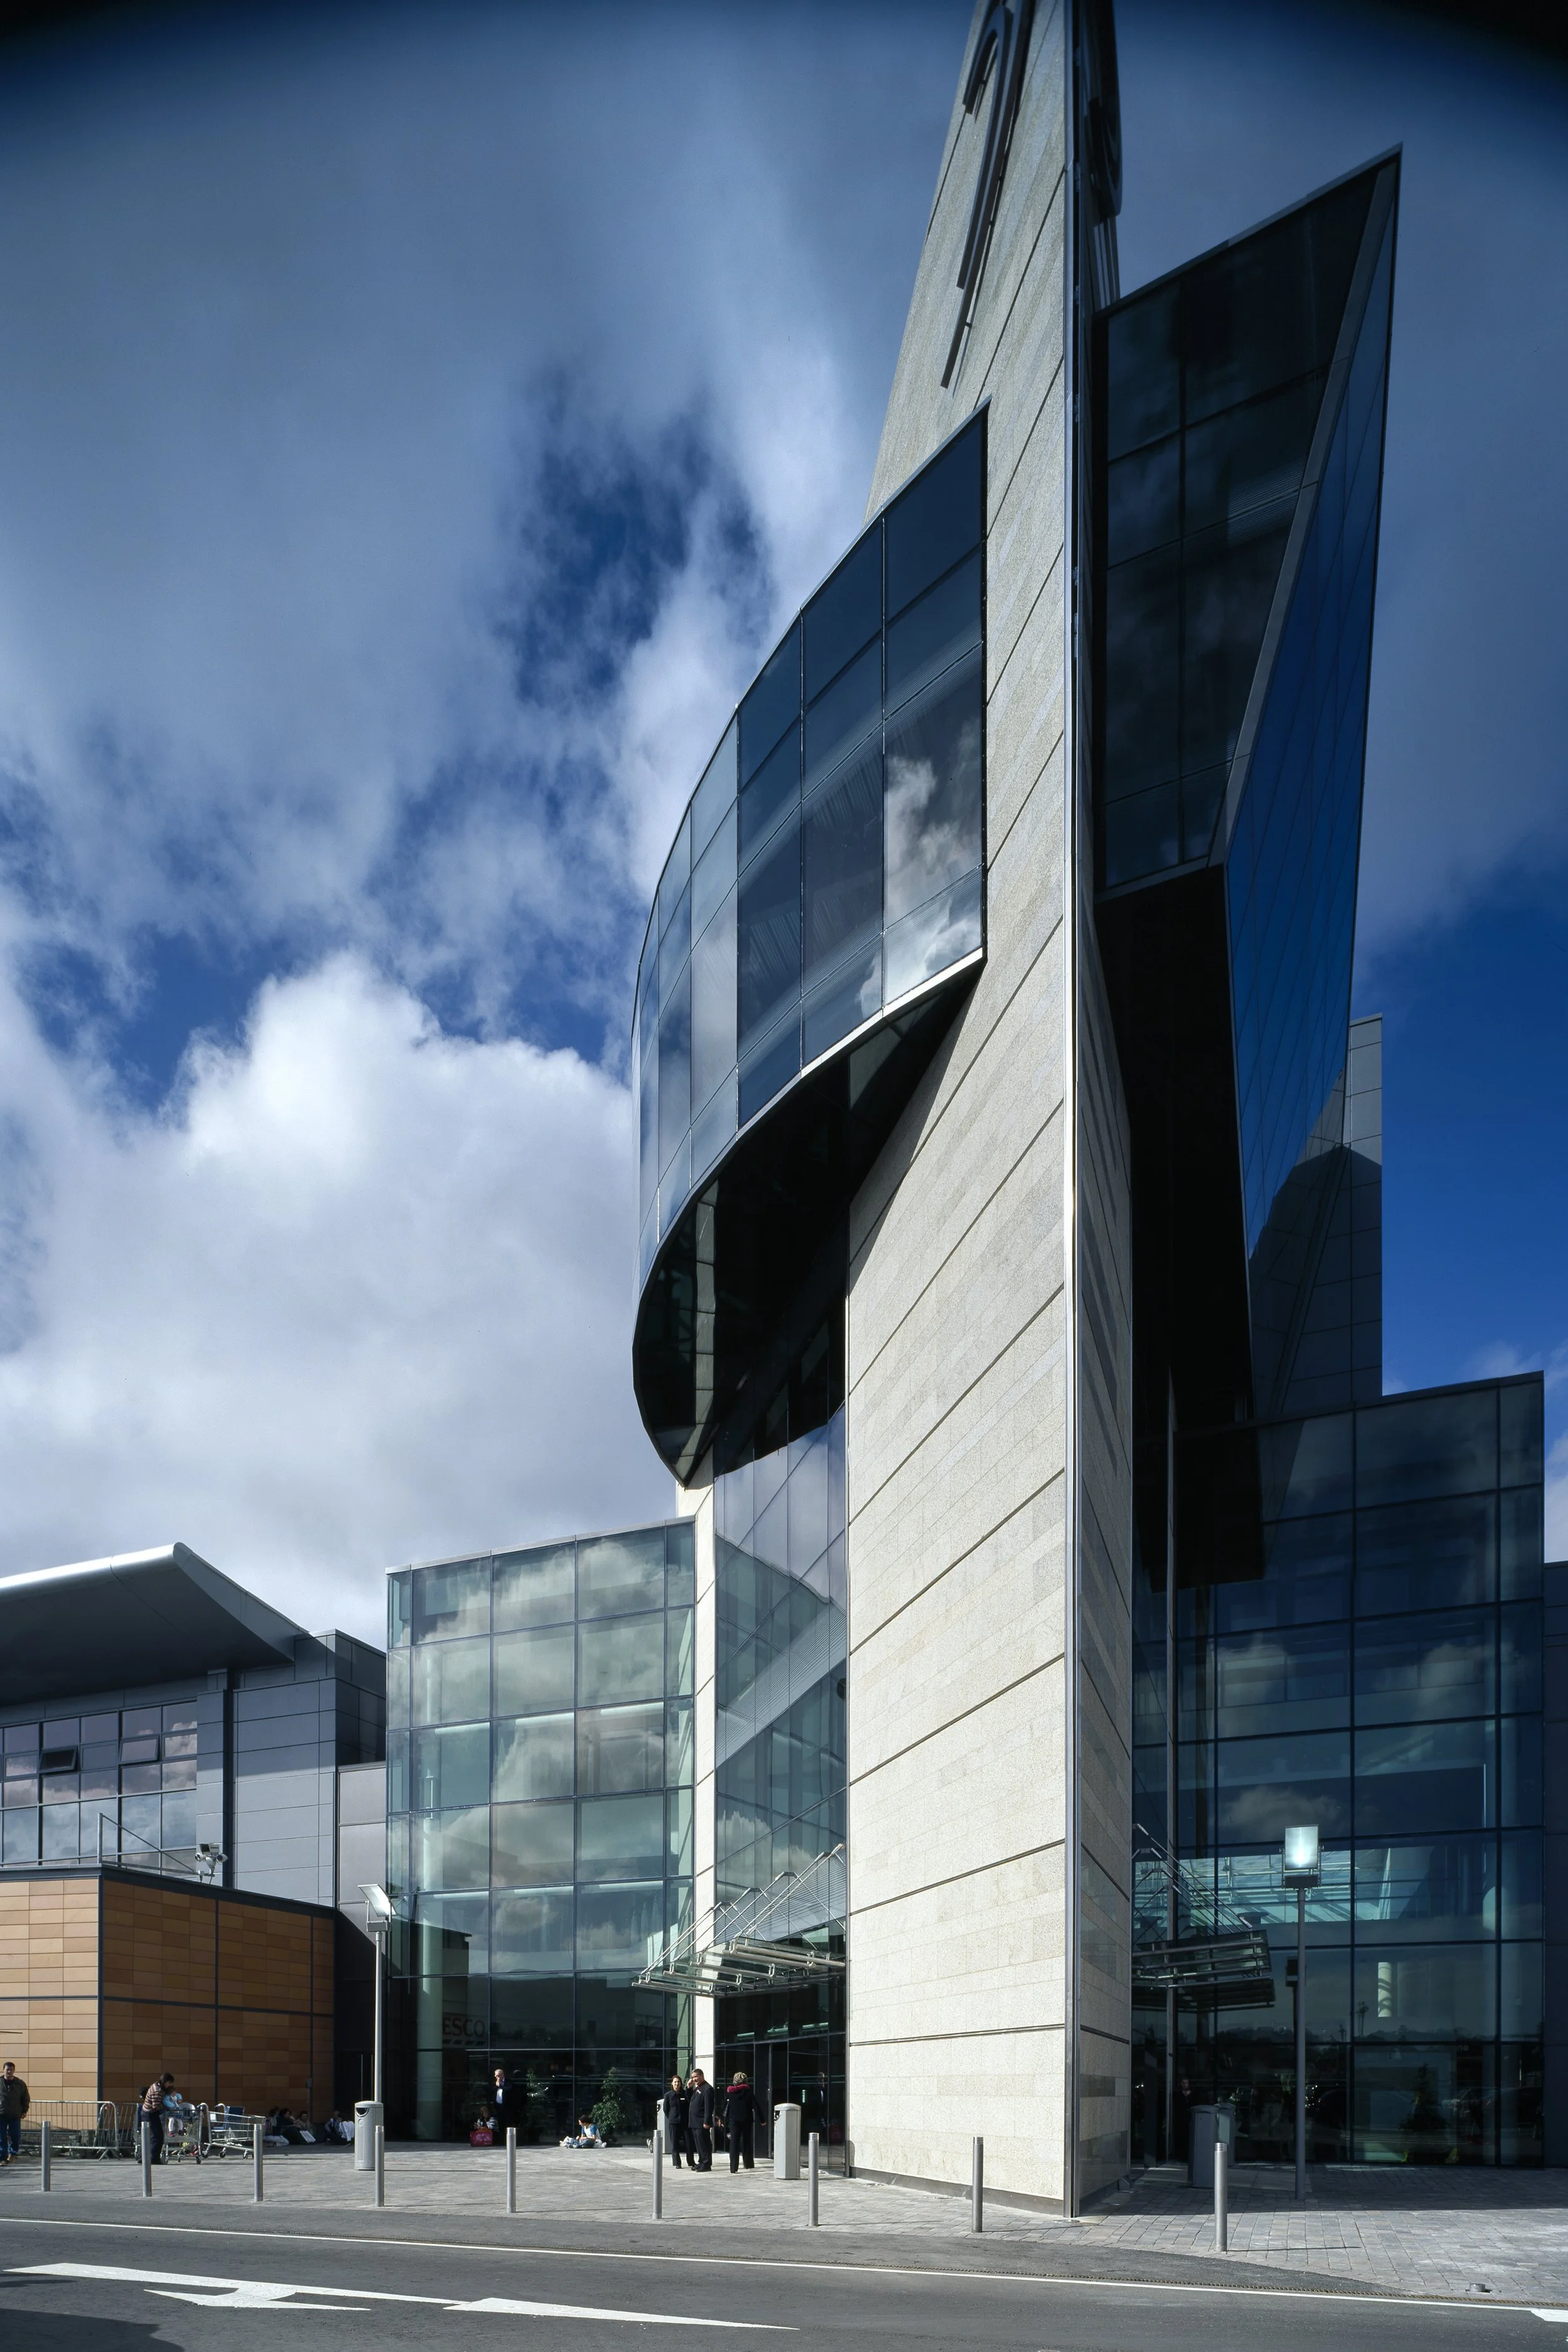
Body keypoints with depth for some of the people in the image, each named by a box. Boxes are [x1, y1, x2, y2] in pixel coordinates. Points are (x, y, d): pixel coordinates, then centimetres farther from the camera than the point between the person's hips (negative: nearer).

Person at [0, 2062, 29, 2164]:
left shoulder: (20, 2084, 5)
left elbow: (26, 2099, 13)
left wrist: (24, 2111, 4)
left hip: (15, 2116, 1)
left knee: (16, 2137, 2)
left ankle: (12, 2153, 24)